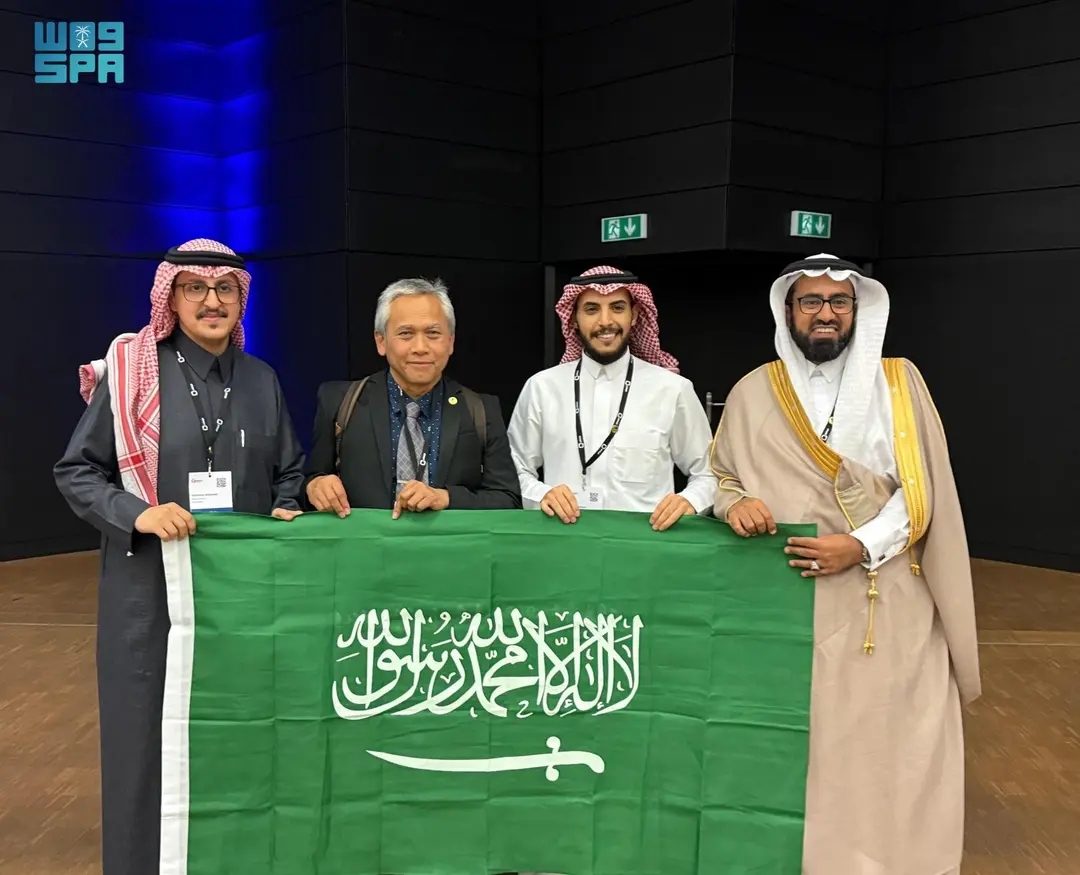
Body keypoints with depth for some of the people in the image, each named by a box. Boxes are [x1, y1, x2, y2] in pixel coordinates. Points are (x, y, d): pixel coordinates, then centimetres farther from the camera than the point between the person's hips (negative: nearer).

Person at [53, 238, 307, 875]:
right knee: (151, 736, 4)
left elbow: (290, 471, 16)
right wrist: (138, 514, -16)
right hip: (152, 587, -3)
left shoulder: (261, 379, 7)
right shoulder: (130, 372, -4)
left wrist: (285, 513, -3)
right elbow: (76, 471, -2)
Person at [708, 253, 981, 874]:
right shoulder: (754, 391, 6)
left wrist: (860, 547, -14)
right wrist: (736, 502, -11)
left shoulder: (899, 382, 5)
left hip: (887, 605, 0)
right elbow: (721, 476, 12)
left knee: (889, 751, 2)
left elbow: (922, 494, 0)